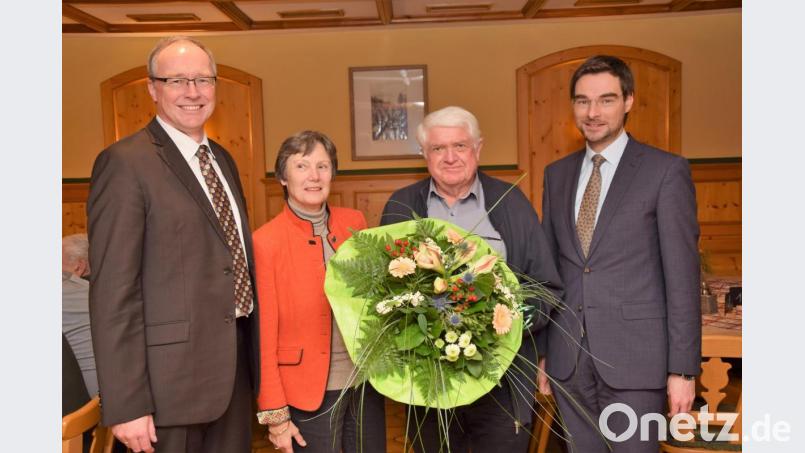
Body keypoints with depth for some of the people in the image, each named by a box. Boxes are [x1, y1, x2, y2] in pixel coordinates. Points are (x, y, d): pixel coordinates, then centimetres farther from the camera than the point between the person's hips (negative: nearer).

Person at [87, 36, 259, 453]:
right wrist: (126, 405, -17)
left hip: (237, 363, 7)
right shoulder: (125, 163, -12)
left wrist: (254, 351, 14)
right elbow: (113, 289, -16)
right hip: (173, 372, -7)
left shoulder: (223, 159, 12)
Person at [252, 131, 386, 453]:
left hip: (366, 385, 4)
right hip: (308, 392, -4)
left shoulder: (354, 222, 0)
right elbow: (263, 336, -9)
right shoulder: (265, 241, -12)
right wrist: (275, 415, -8)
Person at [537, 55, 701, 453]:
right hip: (568, 359, 4)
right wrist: (542, 351, 9)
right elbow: (548, 266, 11)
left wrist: (682, 369, -9)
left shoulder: (665, 170, -5)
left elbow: (682, 275, -7)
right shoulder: (557, 174, 9)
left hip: (634, 357, -4)